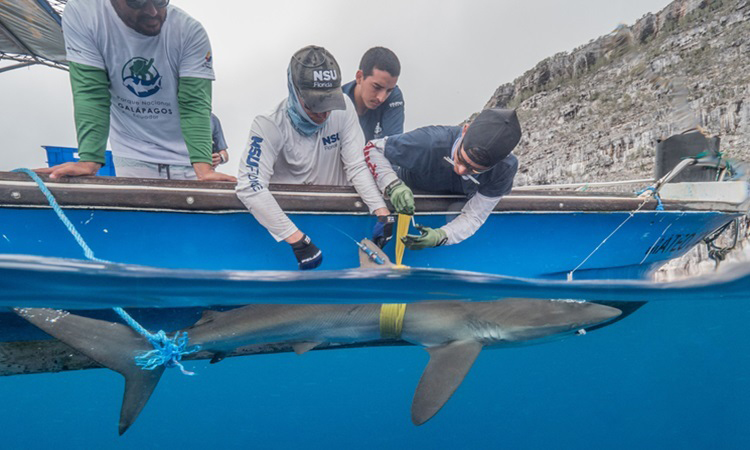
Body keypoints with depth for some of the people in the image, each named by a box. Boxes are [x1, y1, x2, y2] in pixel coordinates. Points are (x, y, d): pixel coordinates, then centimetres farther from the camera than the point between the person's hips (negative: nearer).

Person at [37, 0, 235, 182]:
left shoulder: (191, 32, -16)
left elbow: (194, 105, -21)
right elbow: (91, 94, -16)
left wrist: (203, 167, -35)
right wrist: (89, 161, -28)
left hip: (186, 158, 0)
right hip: (133, 157, 0)